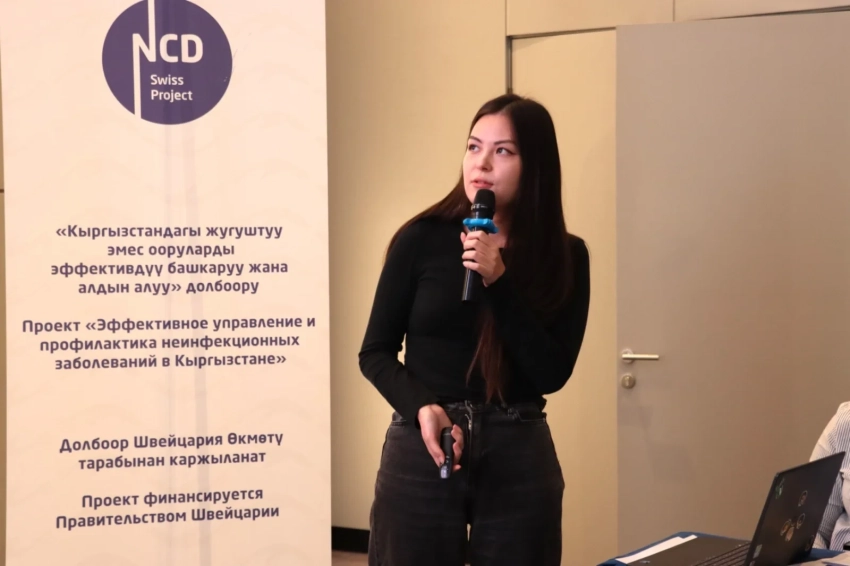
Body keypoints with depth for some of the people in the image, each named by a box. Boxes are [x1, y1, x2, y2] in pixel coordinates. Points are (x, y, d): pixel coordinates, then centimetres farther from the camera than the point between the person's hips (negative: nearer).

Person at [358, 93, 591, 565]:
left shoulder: (565, 256, 0)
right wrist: (422, 408, -17)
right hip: (420, 449, -1)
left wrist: (498, 281, -15)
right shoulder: (422, 238, -4)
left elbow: (552, 373, -7)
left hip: (519, 454, 1)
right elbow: (376, 352, 1)